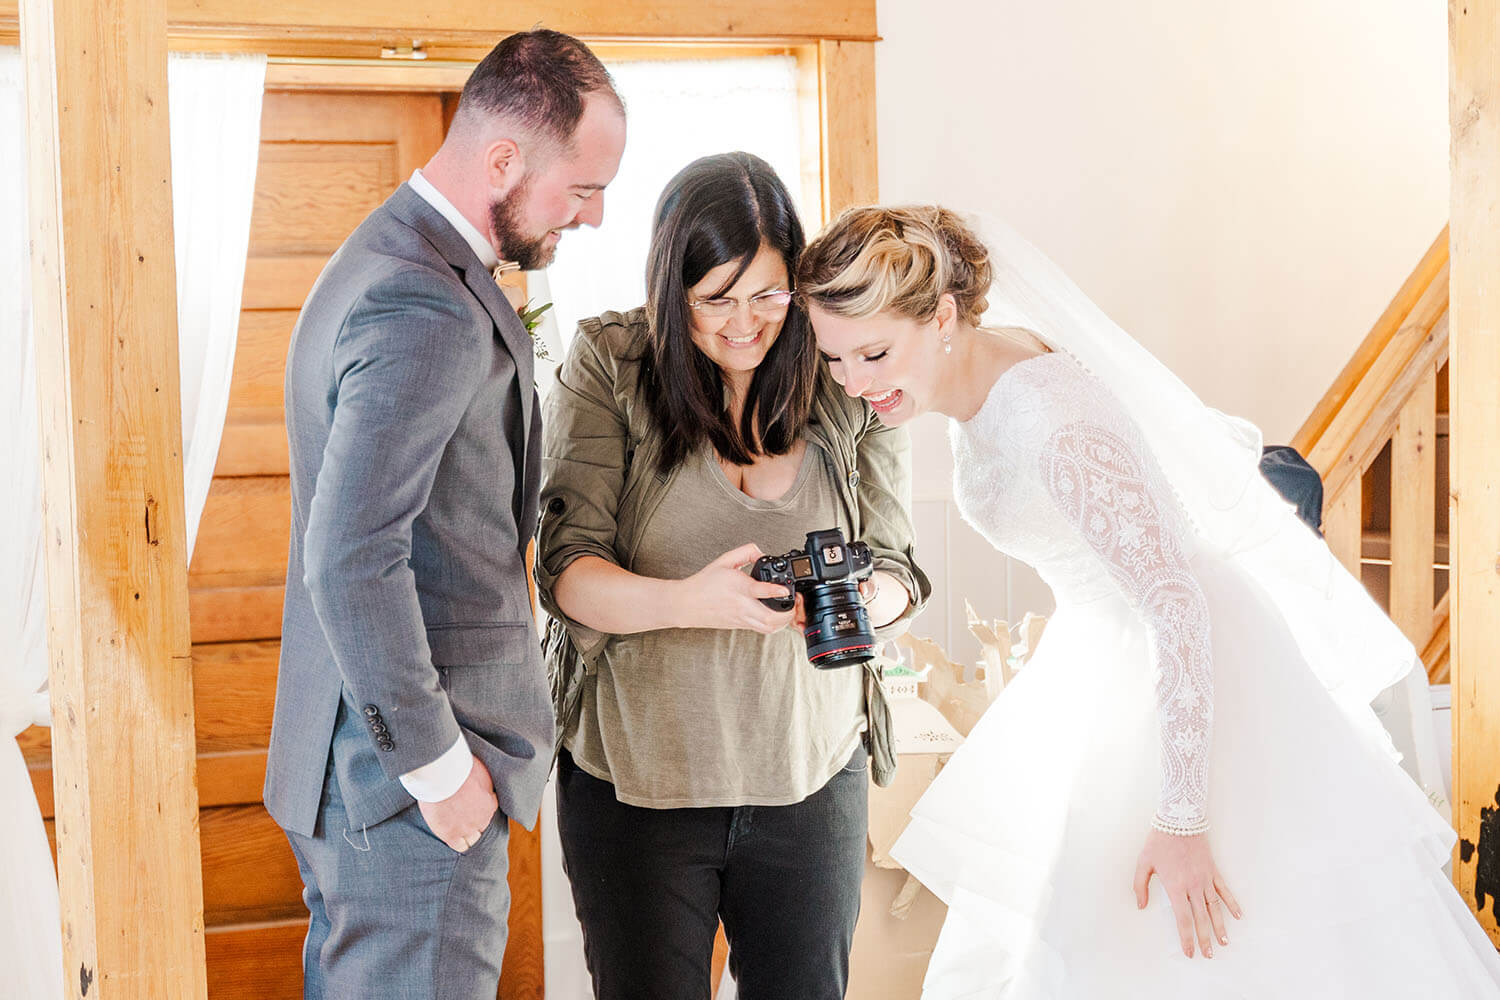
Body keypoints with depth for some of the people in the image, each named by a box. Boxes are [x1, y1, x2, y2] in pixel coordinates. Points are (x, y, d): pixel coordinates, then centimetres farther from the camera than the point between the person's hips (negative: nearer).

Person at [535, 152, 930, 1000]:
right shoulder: (608, 366, -6)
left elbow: (897, 572, 2)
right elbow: (567, 570, -11)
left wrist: (861, 598, -23)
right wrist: (687, 602, -30)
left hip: (810, 776, 2)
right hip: (635, 778, -2)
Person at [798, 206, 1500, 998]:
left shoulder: (1056, 426, -33)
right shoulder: (974, 374, -6)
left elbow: (1176, 607, -31)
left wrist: (1180, 821, -30)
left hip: (1193, 679, -9)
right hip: (1105, 658, 9)